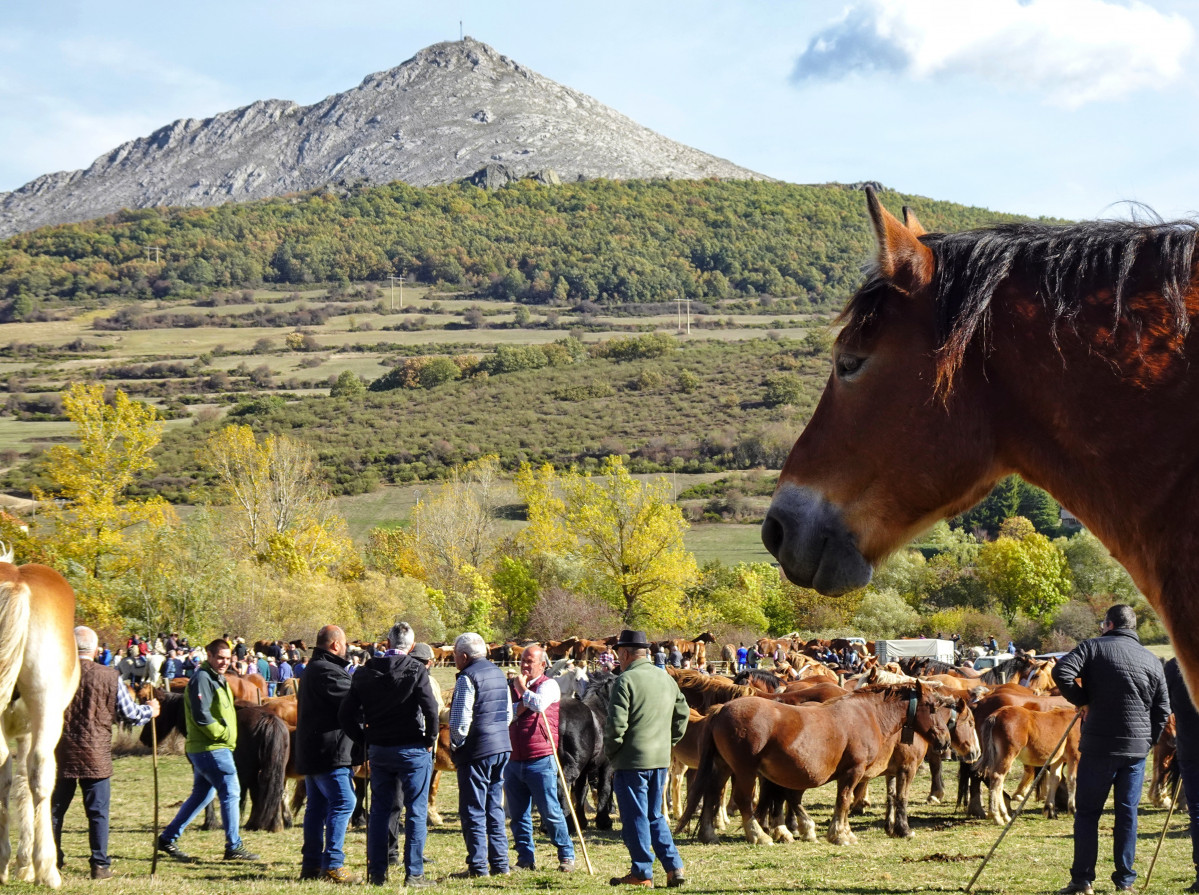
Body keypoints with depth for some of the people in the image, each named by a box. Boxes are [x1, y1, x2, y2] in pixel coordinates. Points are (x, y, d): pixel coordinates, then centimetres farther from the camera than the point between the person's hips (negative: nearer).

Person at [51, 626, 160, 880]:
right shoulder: (110, 677, -6)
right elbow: (129, 713, 1)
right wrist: (150, 710, 21)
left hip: (60, 754, 1)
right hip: (95, 757, -1)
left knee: (54, 810, 11)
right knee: (98, 812, 6)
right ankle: (100, 865, 6)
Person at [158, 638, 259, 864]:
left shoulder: (217, 679, 18)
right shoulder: (202, 678, -14)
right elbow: (202, 716, -22)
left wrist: (227, 735, 12)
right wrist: (223, 734, -16)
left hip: (217, 747, 10)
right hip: (211, 749, -10)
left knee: (201, 795, 14)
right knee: (230, 792, -6)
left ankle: (167, 839, 19)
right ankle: (233, 847, -1)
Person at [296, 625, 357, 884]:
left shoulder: (312, 670, 19)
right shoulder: (328, 671, -16)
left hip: (310, 752, 11)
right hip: (329, 753, -11)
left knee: (317, 805, 12)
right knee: (343, 802, -11)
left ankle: (311, 864, 14)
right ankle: (332, 864, -14)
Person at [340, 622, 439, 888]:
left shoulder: (365, 672, 4)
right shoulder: (416, 670, -9)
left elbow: (346, 714, 4)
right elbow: (431, 708, -19)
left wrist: (366, 739, 13)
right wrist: (430, 740, -5)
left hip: (378, 750, 4)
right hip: (412, 749, -4)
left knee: (379, 810, 12)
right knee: (416, 811, 1)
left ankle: (376, 872, 14)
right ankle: (414, 874, -1)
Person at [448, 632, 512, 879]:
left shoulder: (467, 678, -13)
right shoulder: (498, 674, 13)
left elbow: (461, 720, -17)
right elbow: (508, 713, 18)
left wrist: (455, 746, -3)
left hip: (476, 750, -8)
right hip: (502, 747, 8)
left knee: (473, 811, -2)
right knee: (495, 809, 14)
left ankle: (478, 866, -3)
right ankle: (499, 863, 13)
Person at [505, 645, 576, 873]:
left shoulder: (548, 685, -1)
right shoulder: (512, 685, 16)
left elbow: (539, 704, -21)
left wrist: (522, 688, -6)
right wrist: (516, 708, -8)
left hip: (540, 761, -5)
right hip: (513, 760, 6)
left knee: (550, 811, -5)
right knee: (517, 814, 7)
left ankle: (566, 856, 4)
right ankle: (525, 858, 15)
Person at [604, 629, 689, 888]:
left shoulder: (626, 680, -13)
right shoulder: (667, 679, 11)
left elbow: (616, 724, -18)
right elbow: (682, 714, 17)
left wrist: (610, 751, -4)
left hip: (632, 760, -7)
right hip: (661, 759, 7)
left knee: (635, 818, 2)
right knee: (655, 816, 16)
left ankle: (642, 873, 5)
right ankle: (674, 867, 8)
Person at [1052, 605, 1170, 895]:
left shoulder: (1094, 647, -2)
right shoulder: (1152, 661, 10)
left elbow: (1061, 672, -17)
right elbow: (1162, 709, 10)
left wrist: (1081, 700, -3)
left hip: (1099, 744, -3)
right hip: (1137, 748, 3)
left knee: (1087, 812, 4)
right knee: (1128, 813, 9)